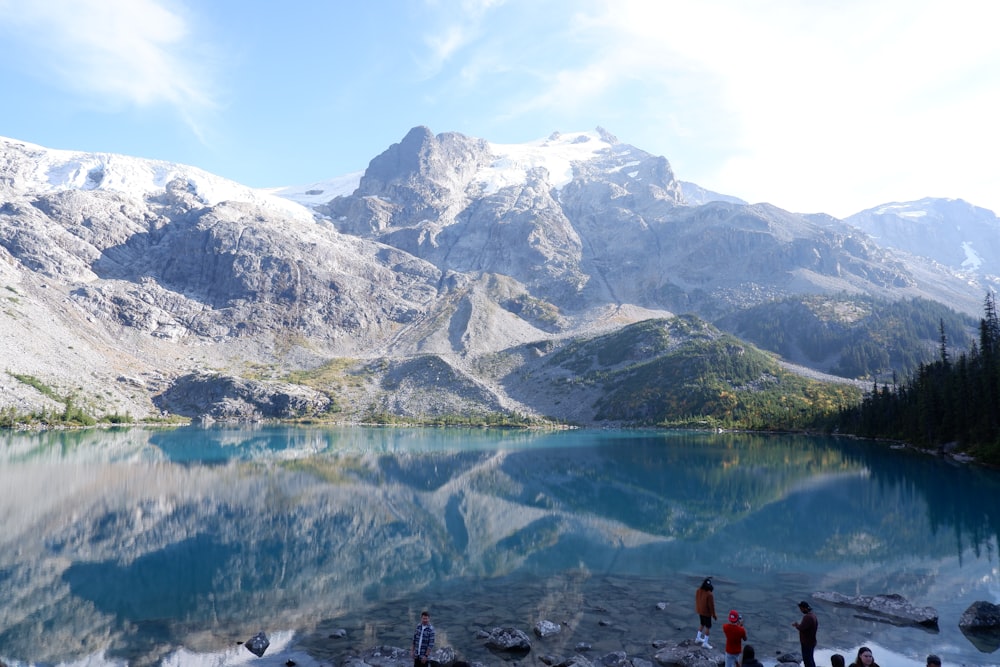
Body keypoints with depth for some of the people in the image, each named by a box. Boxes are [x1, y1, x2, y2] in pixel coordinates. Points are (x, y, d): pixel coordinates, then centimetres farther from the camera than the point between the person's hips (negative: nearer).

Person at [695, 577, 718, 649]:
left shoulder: (698, 591, -9)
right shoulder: (709, 594, -31)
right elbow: (711, 605, -22)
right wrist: (714, 615, -8)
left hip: (700, 611, 7)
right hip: (706, 613, -7)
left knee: (702, 624, 26)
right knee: (708, 627, 9)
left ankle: (698, 638, 37)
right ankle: (705, 643, 15)